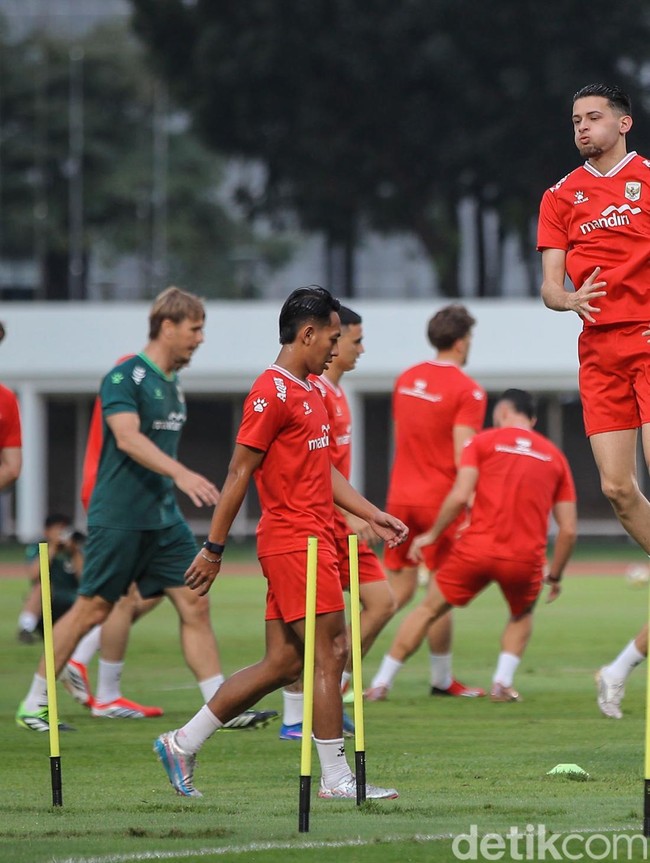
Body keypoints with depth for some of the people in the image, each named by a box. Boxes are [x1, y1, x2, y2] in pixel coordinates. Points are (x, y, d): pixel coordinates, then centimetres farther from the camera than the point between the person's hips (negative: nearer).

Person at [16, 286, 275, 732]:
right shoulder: (124, 378, -13)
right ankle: (34, 703, 10)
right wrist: (180, 473, -38)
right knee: (92, 609, -2)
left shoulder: (173, 385, 13)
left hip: (164, 519, 8)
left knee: (195, 603, -1)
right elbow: (128, 438, -27)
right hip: (118, 519, -8)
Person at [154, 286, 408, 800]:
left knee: (285, 662, 9)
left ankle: (183, 744, 15)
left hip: (314, 540, 10)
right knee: (329, 654, -8)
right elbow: (239, 473, -12)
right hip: (293, 540, -10)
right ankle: (336, 778, -3)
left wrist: (373, 515, 18)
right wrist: (214, 549, -12)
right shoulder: (273, 393, -12)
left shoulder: (312, 393, 19)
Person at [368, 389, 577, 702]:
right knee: (522, 615, 31)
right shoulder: (554, 456, 15)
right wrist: (555, 576, 21)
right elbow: (569, 530, 10)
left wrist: (432, 534, 6)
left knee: (429, 608, 15)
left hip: (477, 547, -2)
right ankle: (503, 682, 12)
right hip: (526, 559, 2)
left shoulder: (483, 442, 6)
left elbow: (459, 497, -7)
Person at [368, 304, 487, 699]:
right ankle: (441, 679, 14)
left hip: (401, 496, 6)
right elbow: (463, 454, -18)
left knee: (399, 589, 9)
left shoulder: (406, 380, 10)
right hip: (440, 500, -6)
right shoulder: (468, 390, -11)